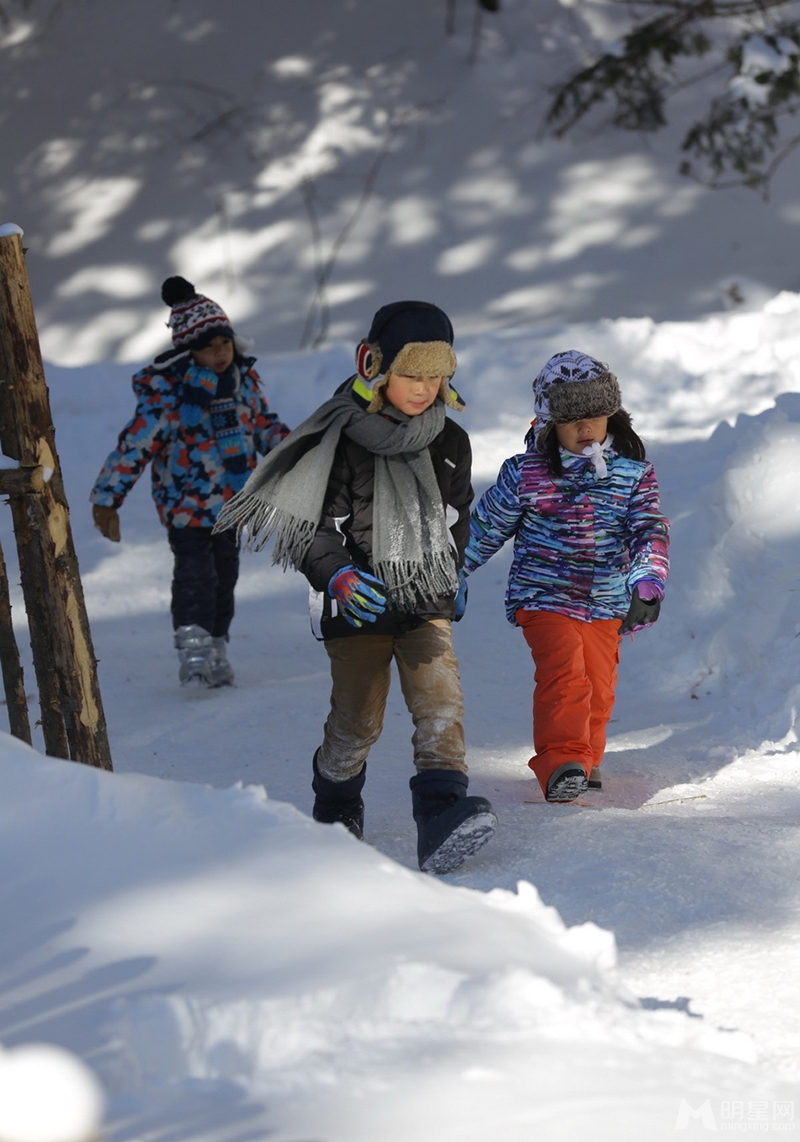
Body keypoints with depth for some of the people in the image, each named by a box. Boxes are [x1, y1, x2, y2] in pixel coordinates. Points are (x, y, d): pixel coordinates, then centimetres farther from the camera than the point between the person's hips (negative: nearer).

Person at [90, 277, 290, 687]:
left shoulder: (242, 375, 2)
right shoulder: (168, 389, -18)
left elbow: (262, 422, 19)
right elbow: (135, 444, -17)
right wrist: (108, 497, -18)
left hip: (231, 500, 6)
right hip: (186, 504, -6)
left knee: (224, 575, 13)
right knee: (195, 574, -17)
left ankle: (216, 650, 24)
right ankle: (193, 651, -16)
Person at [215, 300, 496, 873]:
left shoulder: (450, 442, 5)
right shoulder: (340, 443, -11)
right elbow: (310, 526, -9)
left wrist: (451, 577, 26)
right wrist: (336, 574, -25)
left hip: (427, 602, 3)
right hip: (358, 606, -3)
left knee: (440, 703, -14)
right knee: (357, 719, 5)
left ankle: (441, 816, -23)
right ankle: (335, 809, 30)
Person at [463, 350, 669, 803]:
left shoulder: (633, 473, -1)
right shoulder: (526, 475, -6)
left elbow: (651, 530, -5)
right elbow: (486, 527, 5)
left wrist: (647, 583, -21)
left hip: (605, 604, 3)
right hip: (543, 597, -3)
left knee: (599, 688, 9)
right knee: (564, 671, -23)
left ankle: (584, 760, 32)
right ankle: (560, 763, -28)